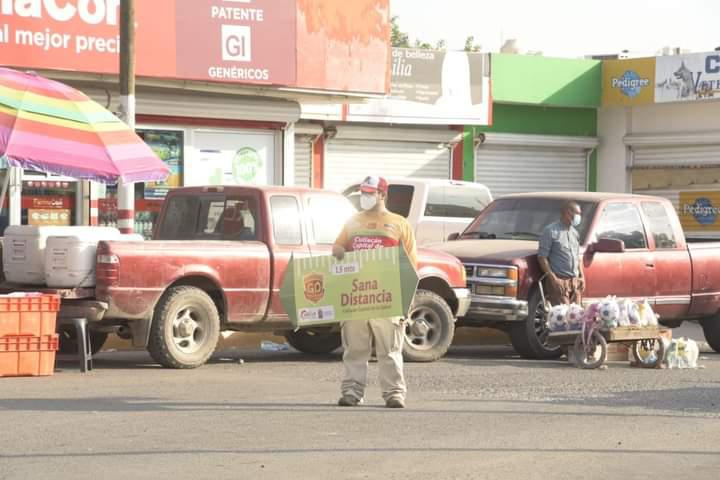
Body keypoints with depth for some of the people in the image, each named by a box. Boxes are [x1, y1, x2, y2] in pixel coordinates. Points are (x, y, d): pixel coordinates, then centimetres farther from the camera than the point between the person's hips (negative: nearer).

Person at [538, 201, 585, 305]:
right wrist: (553, 278, -15)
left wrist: (582, 277, 14)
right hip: (559, 281, -7)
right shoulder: (551, 231, -5)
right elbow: (542, 257, -8)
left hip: (575, 281, 7)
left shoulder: (575, 233, 16)